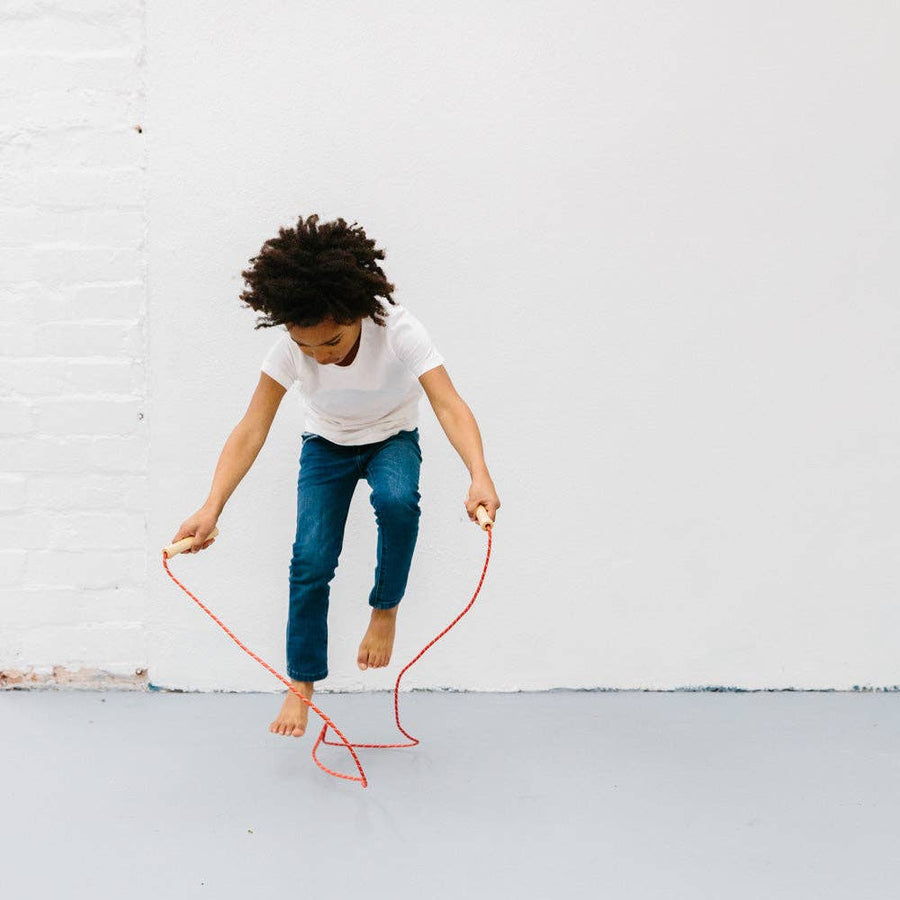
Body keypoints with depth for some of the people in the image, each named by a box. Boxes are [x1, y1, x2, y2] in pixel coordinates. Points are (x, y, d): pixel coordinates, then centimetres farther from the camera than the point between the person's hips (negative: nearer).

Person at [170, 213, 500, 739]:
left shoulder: (398, 330, -35)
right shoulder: (290, 346, -29)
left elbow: (448, 404, -44)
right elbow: (252, 430, -30)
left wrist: (480, 474, -62)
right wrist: (212, 508, -42)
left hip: (392, 439, -1)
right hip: (326, 445, 2)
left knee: (396, 500, -35)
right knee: (311, 562, -12)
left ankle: (386, 610, -9)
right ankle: (302, 684, 7)